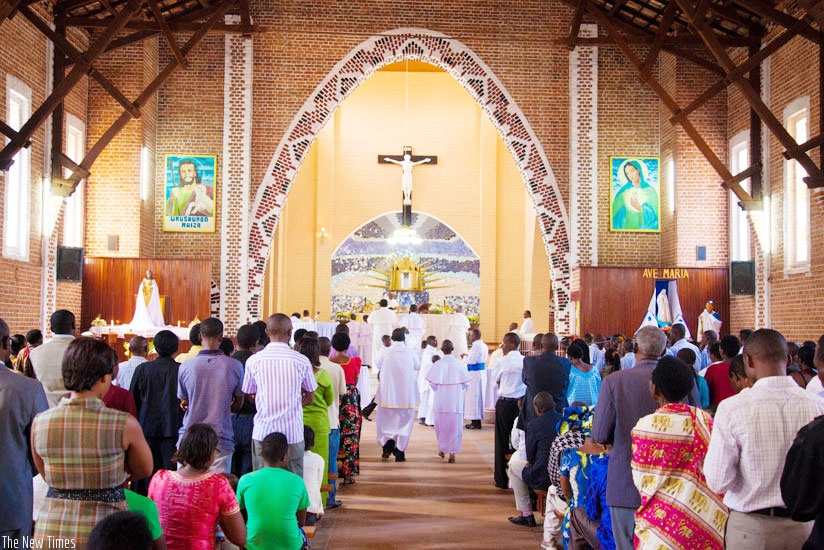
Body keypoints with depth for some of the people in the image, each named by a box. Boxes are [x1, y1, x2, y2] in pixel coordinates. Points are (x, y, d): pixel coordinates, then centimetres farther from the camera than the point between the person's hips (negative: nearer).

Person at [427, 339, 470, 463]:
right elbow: (466, 383, -2)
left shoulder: (437, 364, -9)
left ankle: (442, 449, 27)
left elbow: (432, 383, -11)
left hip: (440, 400, 0)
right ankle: (452, 452, 1)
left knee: (441, 424, 15)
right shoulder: (459, 363, -5)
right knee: (454, 425, 5)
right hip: (456, 400, 0)